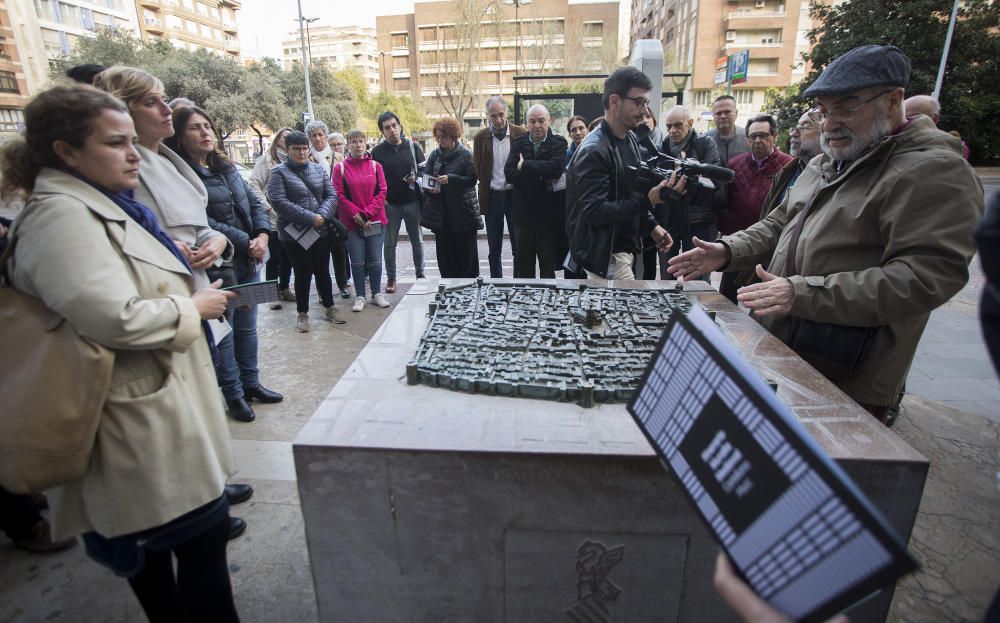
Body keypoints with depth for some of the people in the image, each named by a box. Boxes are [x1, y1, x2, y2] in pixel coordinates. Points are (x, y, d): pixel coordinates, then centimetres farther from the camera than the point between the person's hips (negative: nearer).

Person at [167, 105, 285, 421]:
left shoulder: (226, 166, 11)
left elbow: (254, 203, 12)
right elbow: (203, 224, -18)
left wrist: (263, 235, -5)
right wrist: (246, 242, -14)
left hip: (249, 261, 7)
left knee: (247, 325, 16)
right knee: (223, 329, 5)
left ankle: (250, 382, 31)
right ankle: (233, 394, 18)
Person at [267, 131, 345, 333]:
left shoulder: (318, 169, 9)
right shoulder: (279, 172, -4)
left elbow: (331, 195, 4)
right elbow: (278, 201, -15)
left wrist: (322, 215, -15)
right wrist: (309, 218, -19)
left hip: (321, 231, 3)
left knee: (323, 271, 12)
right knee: (303, 274, 4)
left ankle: (330, 308, 27)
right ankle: (302, 314, 19)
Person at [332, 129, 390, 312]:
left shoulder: (375, 166, 5)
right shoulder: (340, 168, 0)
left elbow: (382, 192, 0)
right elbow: (339, 195, -4)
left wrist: (368, 214, -10)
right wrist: (357, 215, -12)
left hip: (374, 221, 1)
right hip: (352, 222, -1)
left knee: (375, 260, 6)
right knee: (357, 261, 3)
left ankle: (377, 294, 19)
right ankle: (359, 296, 14)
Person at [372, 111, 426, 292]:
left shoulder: (413, 146, 3)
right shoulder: (378, 151, 1)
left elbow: (424, 170, 9)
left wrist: (416, 178, -12)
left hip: (412, 202, 1)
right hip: (389, 204, -1)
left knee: (417, 241, 10)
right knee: (389, 243, 5)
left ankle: (420, 273, 25)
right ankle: (391, 278, 16)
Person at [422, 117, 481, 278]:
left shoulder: (465, 155, -3)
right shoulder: (434, 155, 10)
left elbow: (472, 179, -10)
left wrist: (450, 179, -22)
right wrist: (430, 189, -7)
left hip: (463, 212, -4)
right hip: (441, 213, 4)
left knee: (466, 252, 2)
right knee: (444, 252, 7)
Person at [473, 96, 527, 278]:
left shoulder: (521, 134, -2)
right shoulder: (480, 137, 4)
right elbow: (477, 170, 8)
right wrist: (487, 186, 0)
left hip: (515, 195, -2)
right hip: (492, 197, 2)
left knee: (519, 248, 3)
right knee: (494, 249, 9)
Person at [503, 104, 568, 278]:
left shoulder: (558, 143, 0)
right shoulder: (518, 144, 7)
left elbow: (556, 167, -20)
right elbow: (509, 173, -8)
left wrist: (524, 165, -13)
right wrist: (541, 175, -16)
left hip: (549, 214, -2)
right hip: (523, 213, 3)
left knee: (548, 264, 7)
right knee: (523, 264, 12)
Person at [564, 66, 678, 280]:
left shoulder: (630, 140, 10)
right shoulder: (593, 151, -19)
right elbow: (593, 212, -25)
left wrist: (652, 226, 10)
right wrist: (648, 201, -27)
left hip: (623, 248, 9)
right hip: (604, 255, -9)